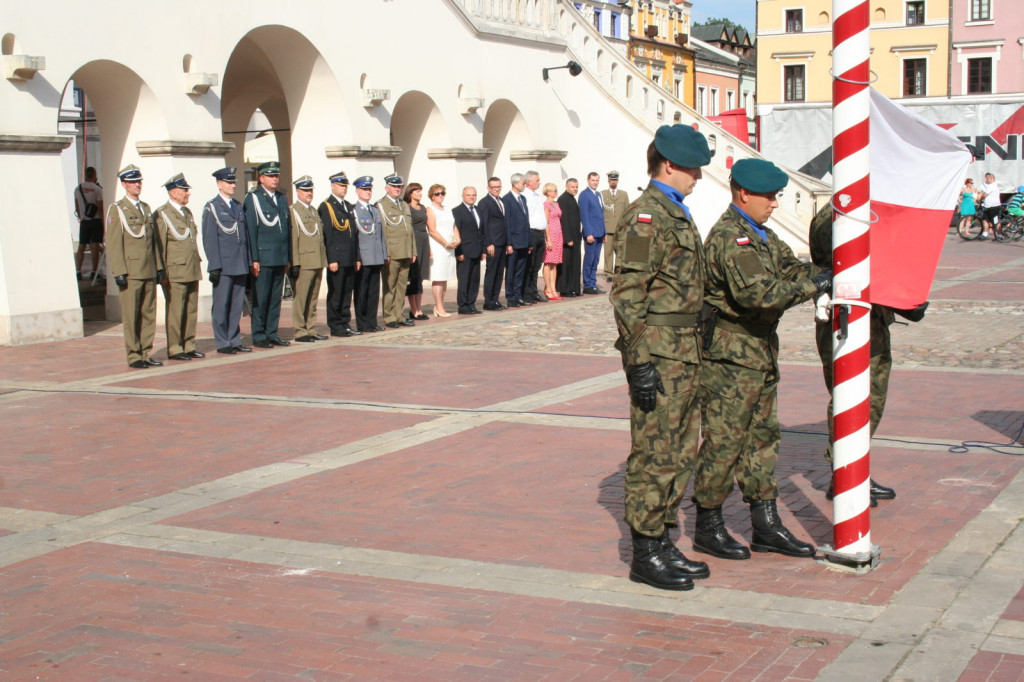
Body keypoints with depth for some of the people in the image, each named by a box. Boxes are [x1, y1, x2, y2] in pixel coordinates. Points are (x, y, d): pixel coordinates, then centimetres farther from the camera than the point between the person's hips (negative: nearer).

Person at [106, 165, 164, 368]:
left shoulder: (146, 208, 17)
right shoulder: (117, 209, -3)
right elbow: (114, 243, -8)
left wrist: (159, 266, 12)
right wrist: (119, 272, -14)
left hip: (149, 271, 6)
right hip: (130, 271, -6)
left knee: (149, 313, 7)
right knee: (131, 316, -2)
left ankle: (146, 353, 14)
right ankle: (134, 356, 3)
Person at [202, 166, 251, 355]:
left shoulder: (238, 206, 16)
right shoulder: (211, 207, -2)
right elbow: (209, 239, -7)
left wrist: (249, 261, 11)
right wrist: (214, 266, -13)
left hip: (241, 265, 6)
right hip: (223, 266, -6)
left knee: (237, 304, 8)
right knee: (221, 305, 0)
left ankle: (234, 341, 15)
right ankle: (222, 343, 5)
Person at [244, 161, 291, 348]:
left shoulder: (282, 198, 16)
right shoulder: (252, 198, -2)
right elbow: (250, 230, -7)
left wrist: (288, 256, 11)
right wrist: (254, 259, -12)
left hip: (280, 258, 6)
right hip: (263, 258, -6)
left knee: (276, 298, 9)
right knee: (260, 299, -1)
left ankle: (272, 334, 15)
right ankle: (259, 336, 4)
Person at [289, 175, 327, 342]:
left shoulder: (314, 211, 19)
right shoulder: (293, 211, -5)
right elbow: (293, 239, -11)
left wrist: (323, 260, 17)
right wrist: (295, 263, -16)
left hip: (318, 262, 8)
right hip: (304, 263, -8)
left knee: (313, 298, 11)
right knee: (301, 298, -4)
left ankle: (311, 329, 16)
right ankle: (300, 331, 0)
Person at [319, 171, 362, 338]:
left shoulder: (348, 206, 18)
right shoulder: (326, 206, -4)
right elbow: (327, 235, -11)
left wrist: (357, 258, 14)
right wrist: (332, 260, -16)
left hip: (350, 260, 7)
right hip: (337, 258, -7)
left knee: (347, 293, 10)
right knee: (335, 294, -2)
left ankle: (345, 324, 16)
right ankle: (335, 326, 3)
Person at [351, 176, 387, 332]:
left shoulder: (375, 210, 19)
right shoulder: (352, 210, -3)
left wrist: (384, 254, 13)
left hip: (377, 259, 6)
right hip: (362, 259, -6)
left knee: (374, 291, 8)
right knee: (361, 292, 0)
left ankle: (372, 322, 14)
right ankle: (362, 325, 4)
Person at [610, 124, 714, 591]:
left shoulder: (675, 214, 17)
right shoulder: (646, 216, -14)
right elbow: (627, 294, -19)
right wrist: (641, 362, -22)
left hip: (682, 351, 10)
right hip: (658, 352, -10)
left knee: (681, 449, 14)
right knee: (654, 453, -3)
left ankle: (661, 541, 23)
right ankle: (645, 556, 5)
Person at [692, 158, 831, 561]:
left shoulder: (760, 234, 15)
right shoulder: (730, 237, -19)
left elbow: (790, 267, 13)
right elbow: (758, 293, -29)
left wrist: (824, 276, -5)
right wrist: (813, 286, -23)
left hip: (759, 352, 10)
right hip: (730, 356, -10)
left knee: (763, 438, 14)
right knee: (723, 442, -2)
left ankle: (766, 526, 22)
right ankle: (708, 528, 10)